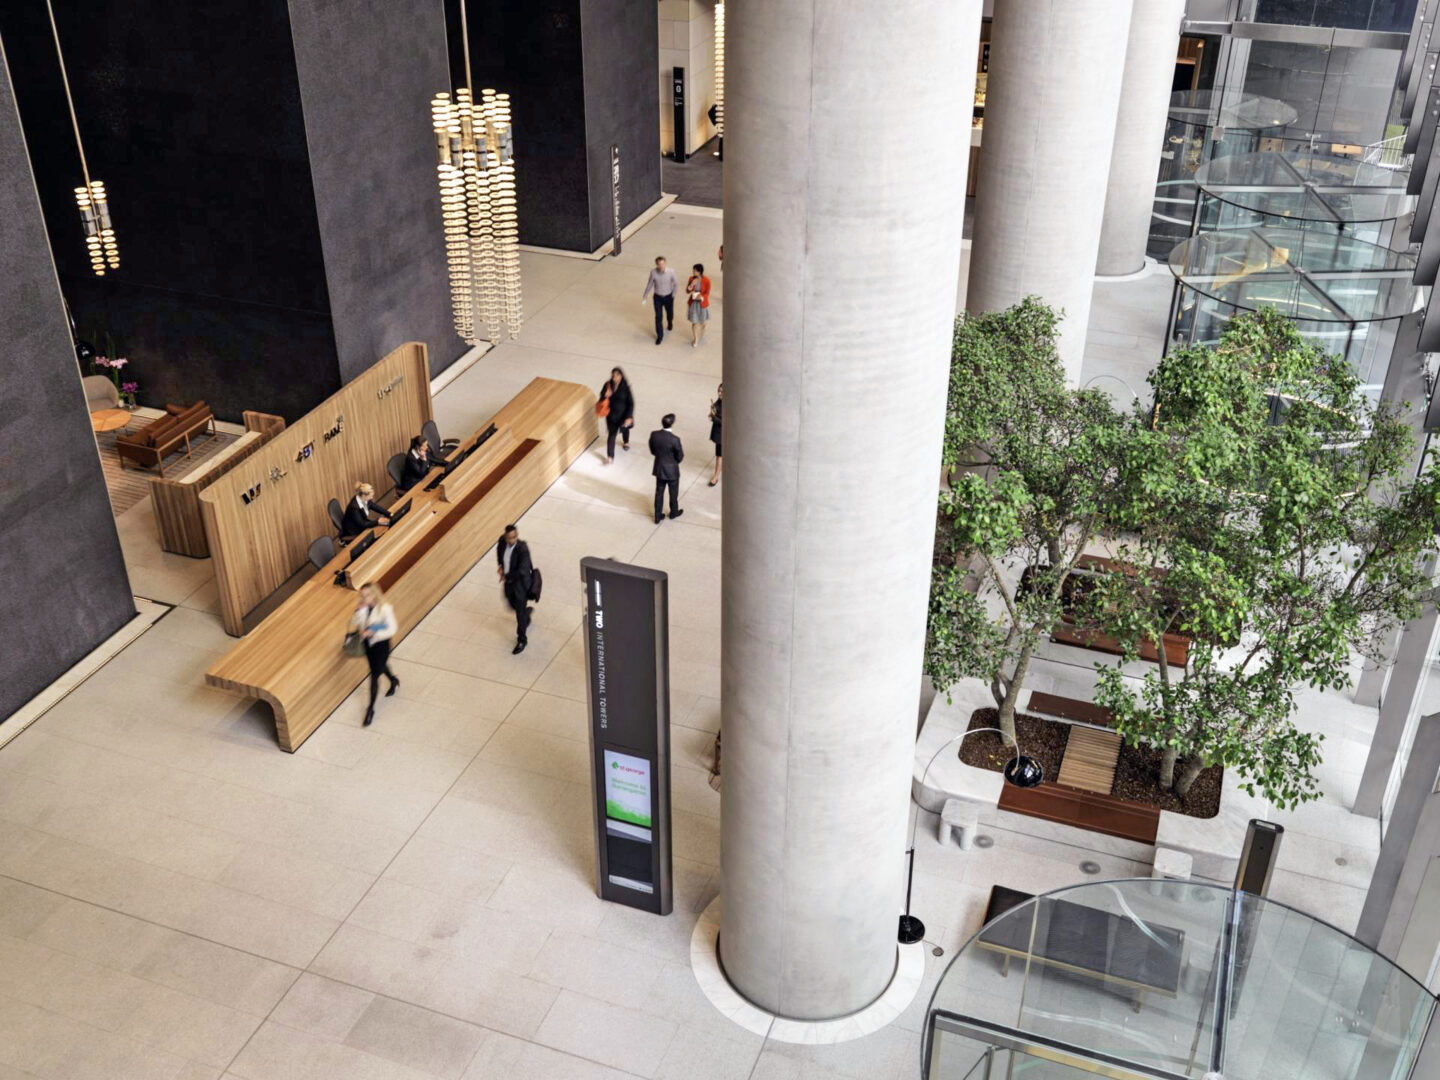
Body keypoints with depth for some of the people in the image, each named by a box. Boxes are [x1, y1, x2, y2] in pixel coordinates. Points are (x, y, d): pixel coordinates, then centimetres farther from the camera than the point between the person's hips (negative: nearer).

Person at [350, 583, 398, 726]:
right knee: (379, 667, 29)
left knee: (374, 676, 0)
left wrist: (373, 633, -29)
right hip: (368, 643, 6)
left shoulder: (385, 608, -25)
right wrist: (359, 611, -27)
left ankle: (371, 709, 15)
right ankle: (393, 681, 62)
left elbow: (392, 629, -21)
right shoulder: (363, 607, -10)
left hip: (381, 644, -6)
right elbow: (353, 625, -11)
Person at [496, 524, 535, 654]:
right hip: (509, 581, 6)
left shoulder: (523, 549, -33)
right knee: (513, 604, 26)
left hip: (521, 582, -6)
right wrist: (500, 565, -1)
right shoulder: (503, 540, -14)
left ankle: (521, 640, 23)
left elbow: (522, 571, -35)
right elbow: (499, 549, 11)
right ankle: (526, 611, 60)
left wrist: (506, 576, -22)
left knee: (520, 612, 6)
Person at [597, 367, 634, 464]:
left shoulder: (625, 387, -23)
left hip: (622, 414, -1)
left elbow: (631, 403, -20)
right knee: (611, 434, 2)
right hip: (611, 414, 1)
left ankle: (626, 442, 60)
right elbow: (602, 397, -2)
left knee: (624, 428, 26)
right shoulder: (608, 385, -14)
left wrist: (629, 417, -26)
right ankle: (610, 457, 7)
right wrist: (606, 395, -27)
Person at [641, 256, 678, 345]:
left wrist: (673, 295, -1)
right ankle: (659, 336, 16)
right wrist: (645, 296, 3)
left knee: (670, 313, 23)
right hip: (657, 297, -1)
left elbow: (676, 284, -7)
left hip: (668, 297, 1)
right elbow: (650, 284, -4)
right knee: (658, 317, 0)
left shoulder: (671, 272, -22)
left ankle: (670, 323, 58)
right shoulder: (653, 272, -19)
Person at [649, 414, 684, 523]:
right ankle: (674, 512, 43)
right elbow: (680, 458, -18)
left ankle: (657, 516, 29)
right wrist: (682, 451, 3)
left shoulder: (654, 435, -15)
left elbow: (652, 451, 0)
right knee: (673, 493, 21)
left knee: (659, 492, 19)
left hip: (659, 469, 4)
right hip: (671, 471, -4)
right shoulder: (675, 439, -29)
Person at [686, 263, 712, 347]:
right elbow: (687, 291, -7)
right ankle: (695, 339, 21)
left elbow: (707, 293, -15)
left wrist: (701, 297, -35)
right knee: (694, 321, 5)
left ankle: (702, 330, 54)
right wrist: (692, 285, -27)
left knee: (702, 320, 21)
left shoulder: (706, 281, -19)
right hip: (693, 303, 1)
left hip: (702, 303, -1)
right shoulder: (691, 278, -11)